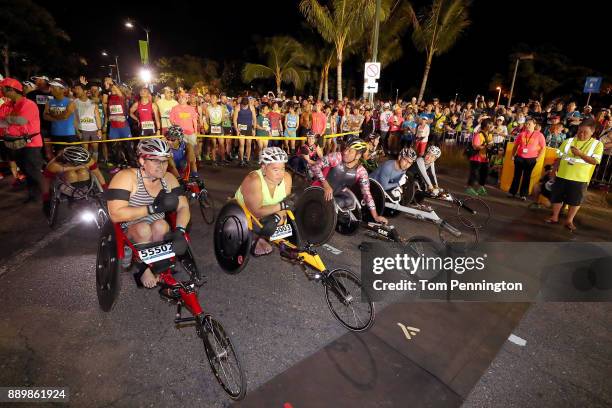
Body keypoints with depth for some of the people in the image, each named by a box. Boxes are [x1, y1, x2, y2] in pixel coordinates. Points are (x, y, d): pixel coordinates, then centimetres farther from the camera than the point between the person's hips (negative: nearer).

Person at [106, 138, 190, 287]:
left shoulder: (168, 178, -2)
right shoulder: (126, 177, -16)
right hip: (129, 231, -3)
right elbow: (115, 214, -26)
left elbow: (183, 206, -7)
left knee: (161, 226, -29)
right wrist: (153, 208, -29)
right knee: (143, 229, -34)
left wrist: (180, 231, -26)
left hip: (158, 231, 3)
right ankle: (144, 269, -10)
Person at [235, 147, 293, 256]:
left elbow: (285, 203, -10)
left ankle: (262, 238, 8)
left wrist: (279, 216, -30)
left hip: (266, 214, 7)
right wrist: (281, 205, -35)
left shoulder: (286, 178, -16)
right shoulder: (253, 180, -33)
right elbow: (255, 212, -34)